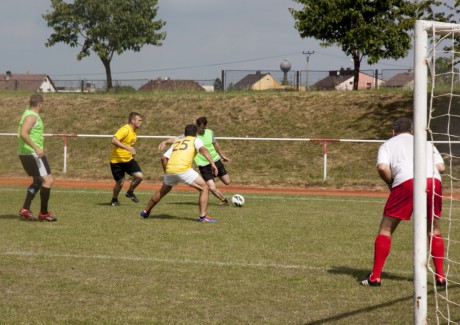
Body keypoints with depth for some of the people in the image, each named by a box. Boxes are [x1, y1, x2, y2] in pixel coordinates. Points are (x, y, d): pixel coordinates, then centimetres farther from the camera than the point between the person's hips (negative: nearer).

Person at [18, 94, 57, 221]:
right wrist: (36, 148, -32)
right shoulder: (32, 116, -15)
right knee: (48, 180, -9)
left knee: (37, 181, 21)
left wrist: (38, 139, 36)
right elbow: (23, 133, -28)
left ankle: (25, 209, 16)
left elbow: (23, 133, 26)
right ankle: (43, 213, -7)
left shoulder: (28, 114, 16)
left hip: (25, 154, 11)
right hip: (32, 154, -11)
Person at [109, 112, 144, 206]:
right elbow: (114, 140, -37)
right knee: (120, 182, -1)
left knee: (139, 176, -8)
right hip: (117, 160, -7)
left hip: (128, 159, 7)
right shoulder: (125, 130, -22)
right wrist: (127, 148, -43)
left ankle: (130, 192, 17)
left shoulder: (135, 131, 6)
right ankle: (114, 200, 26)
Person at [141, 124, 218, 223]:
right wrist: (212, 164, -17)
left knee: (162, 192, 31)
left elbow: (164, 158, 23)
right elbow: (203, 149, -8)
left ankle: (146, 211, 44)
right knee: (204, 189, 4)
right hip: (184, 170, -6)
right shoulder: (195, 140, 15)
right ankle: (202, 216, -7)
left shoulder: (177, 141, 29)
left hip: (170, 170, 6)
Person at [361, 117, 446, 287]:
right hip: (433, 180, 3)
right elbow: (441, 167, 16)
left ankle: (375, 277, 6)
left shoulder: (388, 144, 23)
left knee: (385, 229, 9)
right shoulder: (427, 143, 31)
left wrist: (391, 183, 19)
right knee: (434, 230, 20)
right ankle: (440, 277, 15)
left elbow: (382, 167, 3)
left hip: (407, 181, -2)